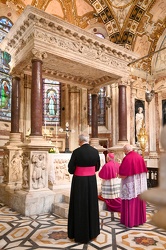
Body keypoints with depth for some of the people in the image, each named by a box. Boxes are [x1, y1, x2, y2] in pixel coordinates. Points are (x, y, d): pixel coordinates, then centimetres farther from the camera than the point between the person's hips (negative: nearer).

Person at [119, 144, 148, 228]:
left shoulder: (127, 158, -20)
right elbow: (144, 170, 12)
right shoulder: (140, 157, 2)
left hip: (131, 185, -7)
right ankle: (140, 219, 29)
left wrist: (119, 175, 1)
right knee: (139, 202, 17)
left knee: (130, 203, 5)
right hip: (140, 184, 7)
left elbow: (123, 175, -20)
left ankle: (130, 221, 14)